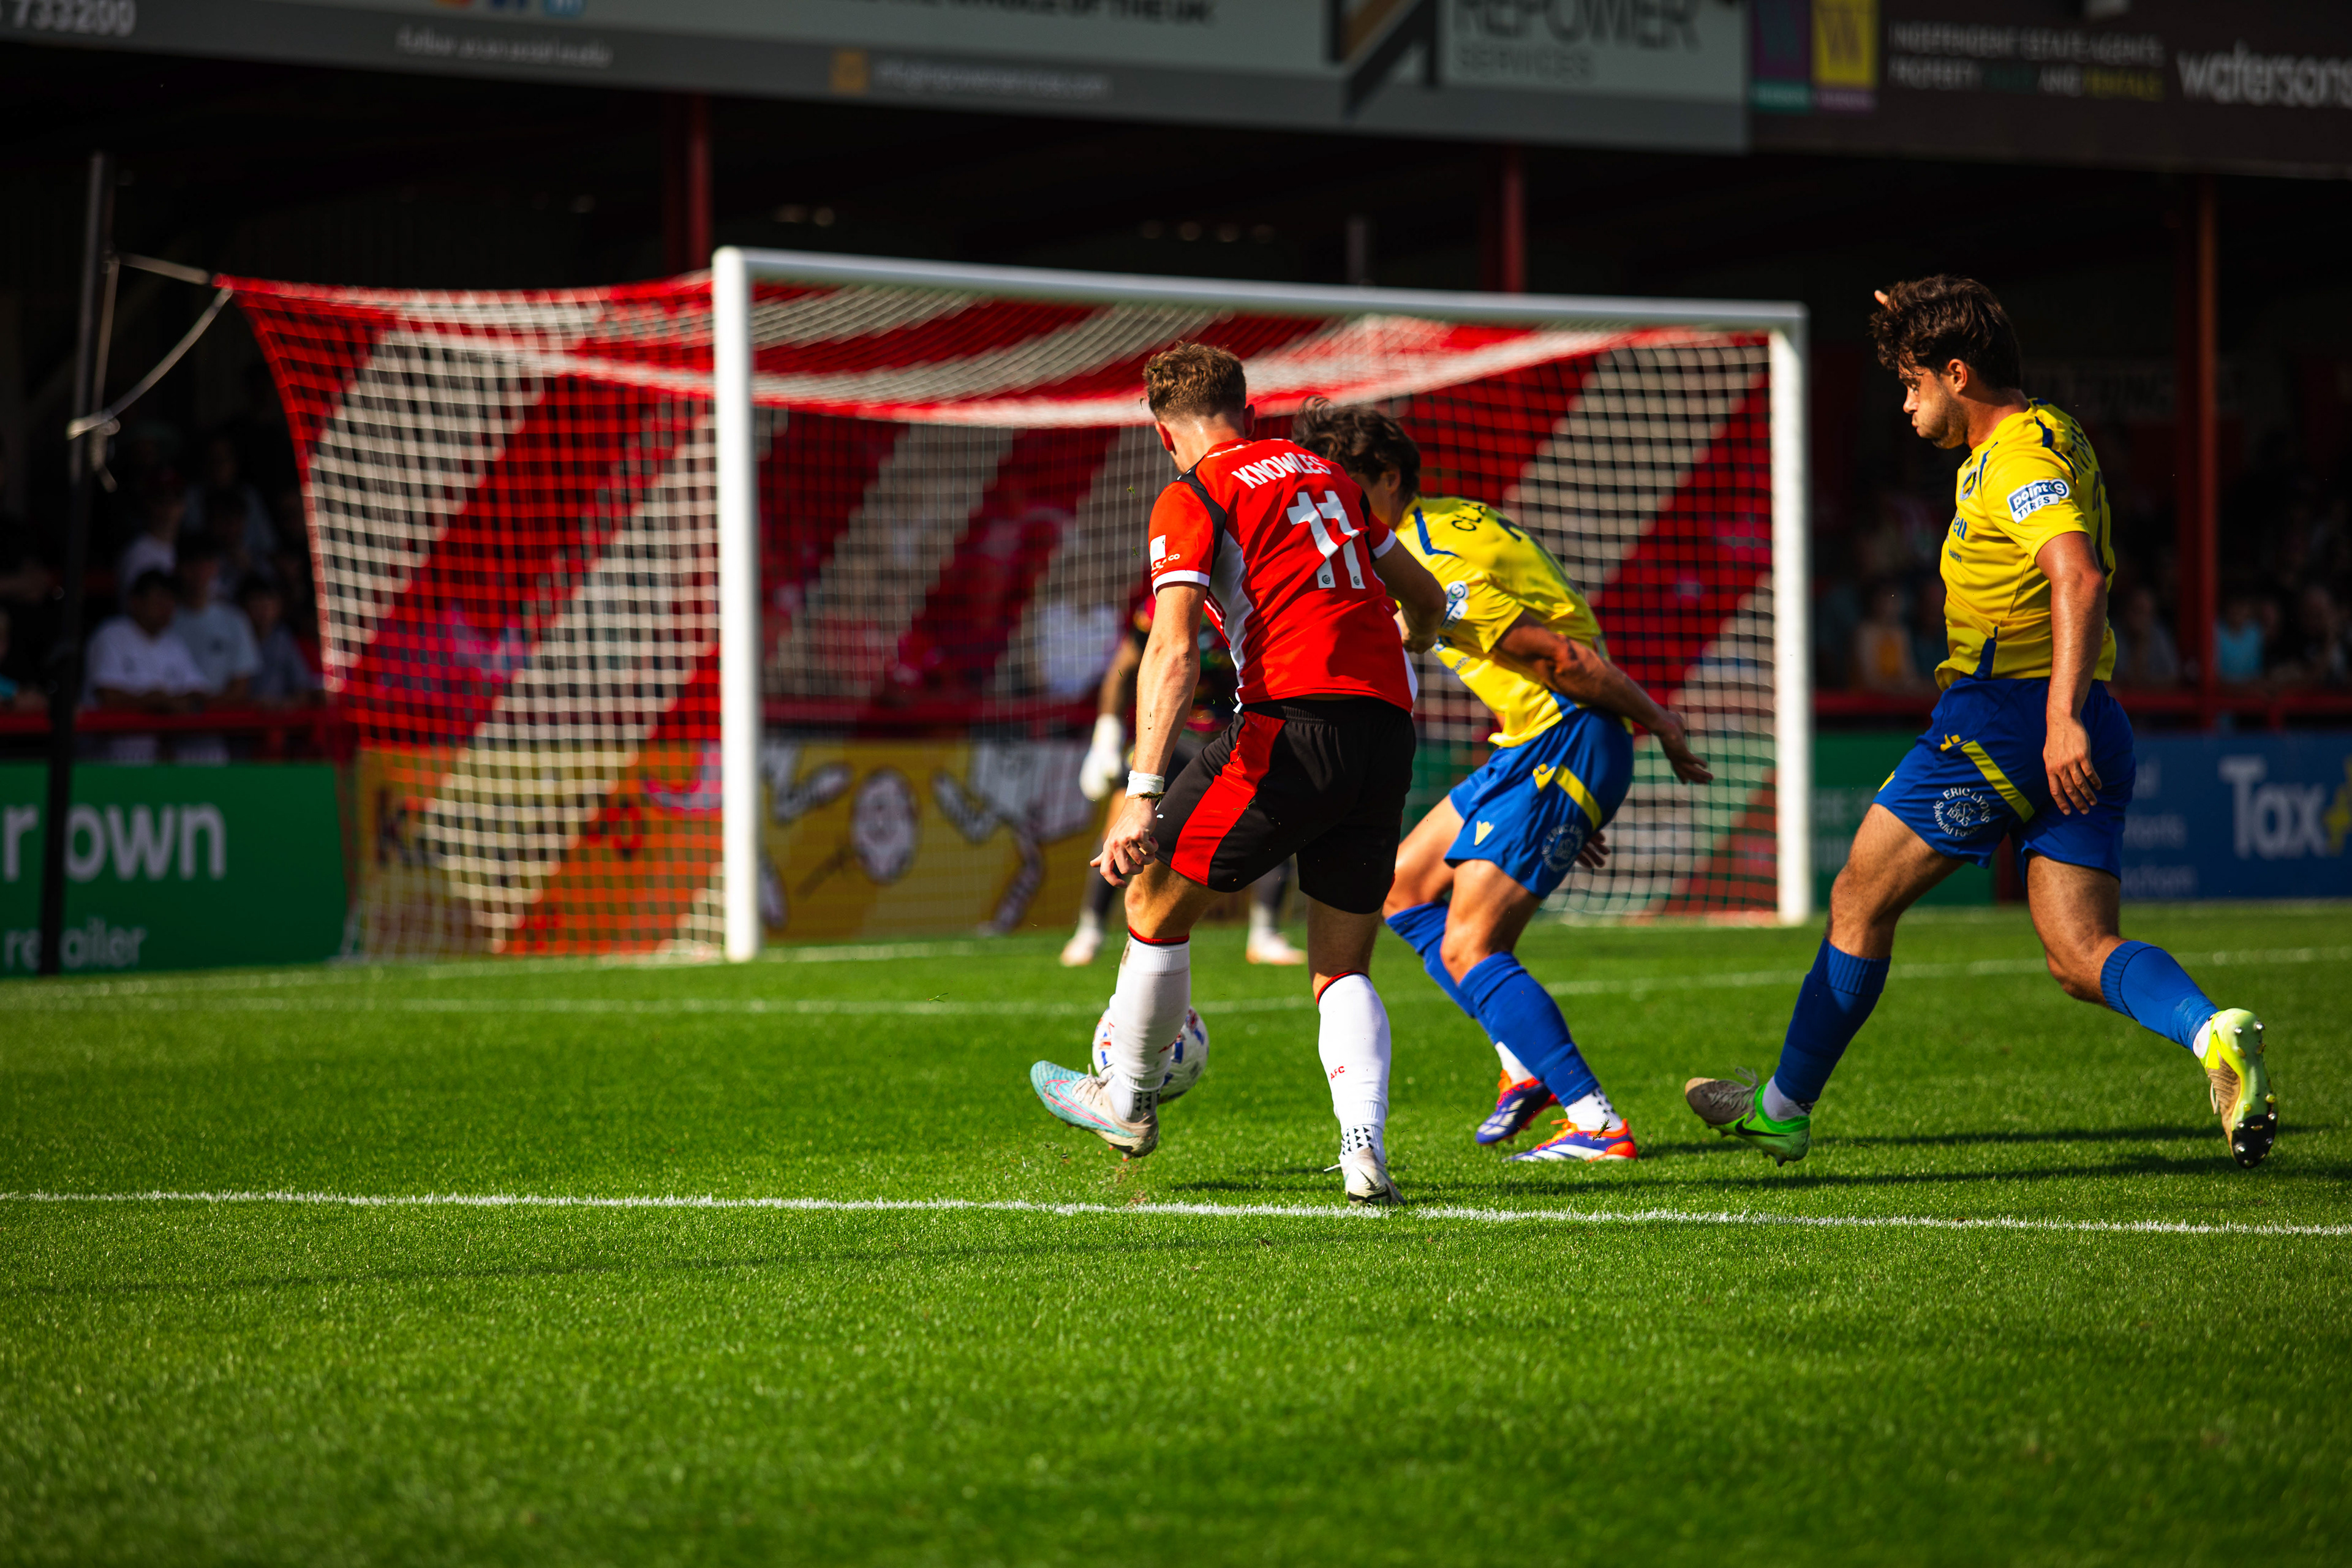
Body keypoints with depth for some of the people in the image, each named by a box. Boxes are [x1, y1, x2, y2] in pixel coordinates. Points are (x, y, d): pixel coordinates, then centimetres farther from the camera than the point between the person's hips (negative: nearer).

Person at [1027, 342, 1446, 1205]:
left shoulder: (1192, 499, 1)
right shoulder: (1324, 476, 21)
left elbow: (1173, 652, -13)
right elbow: (1425, 599, 31)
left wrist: (1141, 795, -20)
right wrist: (1395, 654, 55)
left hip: (1290, 722, -6)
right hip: (1388, 730, 6)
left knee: (1157, 897, 15)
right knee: (1343, 970, 13)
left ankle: (1128, 1099, 29)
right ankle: (1365, 1150, -8)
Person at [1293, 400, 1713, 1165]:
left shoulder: (1434, 575, -19)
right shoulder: (1447, 522, 14)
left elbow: (1563, 657, -20)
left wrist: (1656, 721, -9)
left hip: (1564, 744, -11)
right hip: (1535, 747, 11)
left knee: (1466, 950, -13)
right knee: (1403, 888, 17)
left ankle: (1597, 1125, -16)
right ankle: (1527, 1065, 14)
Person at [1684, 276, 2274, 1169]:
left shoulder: (2020, 457, -12)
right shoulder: (2039, 437, 19)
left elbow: (2079, 578, -27)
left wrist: (2062, 718, -36)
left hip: (2005, 711, -10)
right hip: (2082, 735, 10)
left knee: (1859, 901, 6)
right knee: (2082, 959, 0)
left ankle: (1783, 1110, 16)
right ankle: (2214, 1034, -29)